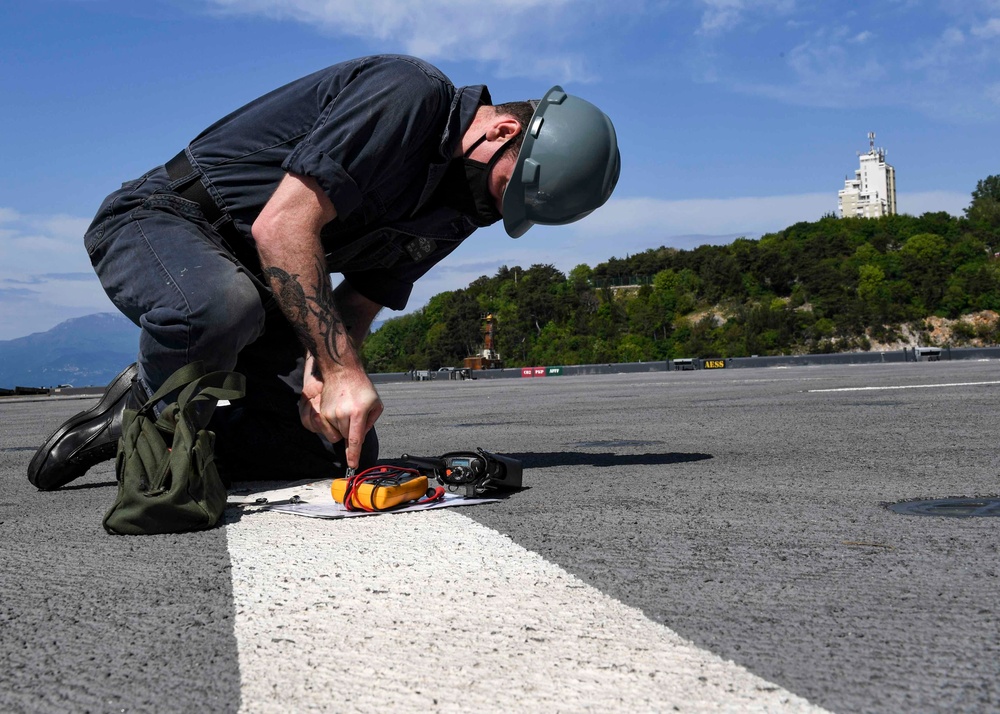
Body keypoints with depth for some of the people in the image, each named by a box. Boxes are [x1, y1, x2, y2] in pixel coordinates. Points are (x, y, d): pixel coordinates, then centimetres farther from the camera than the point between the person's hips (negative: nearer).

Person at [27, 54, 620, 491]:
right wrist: (340, 366, -32)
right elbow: (281, 223, -29)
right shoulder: (411, 93, -21)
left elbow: (360, 303, 5)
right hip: (161, 221, -7)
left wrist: (322, 369, -17)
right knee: (221, 307, -44)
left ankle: (137, 419, 5)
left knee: (347, 452, -6)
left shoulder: (456, 211, 7)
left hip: (256, 279, 8)